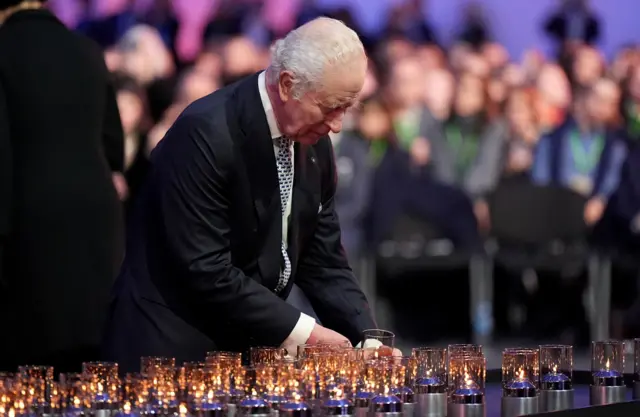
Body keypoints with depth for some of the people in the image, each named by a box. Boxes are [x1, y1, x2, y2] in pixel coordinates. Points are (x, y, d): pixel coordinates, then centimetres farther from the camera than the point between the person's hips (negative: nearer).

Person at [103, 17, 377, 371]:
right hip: (174, 348, -7)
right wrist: (300, 331, -21)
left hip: (253, 348, 7)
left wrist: (368, 339, -6)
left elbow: (323, 262, 8)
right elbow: (204, 270, -24)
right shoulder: (206, 132, -20)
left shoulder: (315, 145, 3)